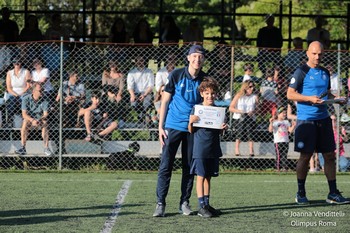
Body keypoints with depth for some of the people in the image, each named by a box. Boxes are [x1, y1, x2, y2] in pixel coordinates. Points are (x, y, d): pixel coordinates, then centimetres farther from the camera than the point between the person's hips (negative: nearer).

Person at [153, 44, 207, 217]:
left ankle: (185, 202, 15)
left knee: (189, 167, 6)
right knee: (165, 165, -5)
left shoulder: (205, 80, 3)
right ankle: (160, 203, -3)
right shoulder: (176, 75, -4)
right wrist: (161, 127, -5)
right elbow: (165, 101, 0)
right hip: (173, 126, -2)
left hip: (193, 128, 2)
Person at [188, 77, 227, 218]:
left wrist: (223, 128, -7)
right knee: (201, 176, -3)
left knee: (208, 177, 12)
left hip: (213, 149, 4)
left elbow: (218, 132, 14)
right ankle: (201, 206, -1)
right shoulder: (196, 109, -5)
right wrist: (191, 122, -22)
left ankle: (207, 204, 19)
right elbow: (191, 131, -3)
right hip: (200, 149, -4)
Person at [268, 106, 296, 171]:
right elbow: (270, 130, -11)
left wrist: (293, 125, -5)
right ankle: (278, 168, -2)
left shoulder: (286, 122, 14)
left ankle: (285, 167, 3)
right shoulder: (274, 122, 1)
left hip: (286, 141, 4)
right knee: (279, 156, -6)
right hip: (278, 141, -4)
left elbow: (290, 130, 9)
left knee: (284, 155, 2)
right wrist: (271, 123, -23)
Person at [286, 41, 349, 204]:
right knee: (305, 156, -1)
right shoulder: (301, 72, -6)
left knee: (329, 155, 4)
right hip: (306, 120, -6)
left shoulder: (325, 73, 14)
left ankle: (333, 193, 9)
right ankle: (300, 194, 10)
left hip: (323, 119, 6)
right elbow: (290, 94, -10)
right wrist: (310, 98, -21)